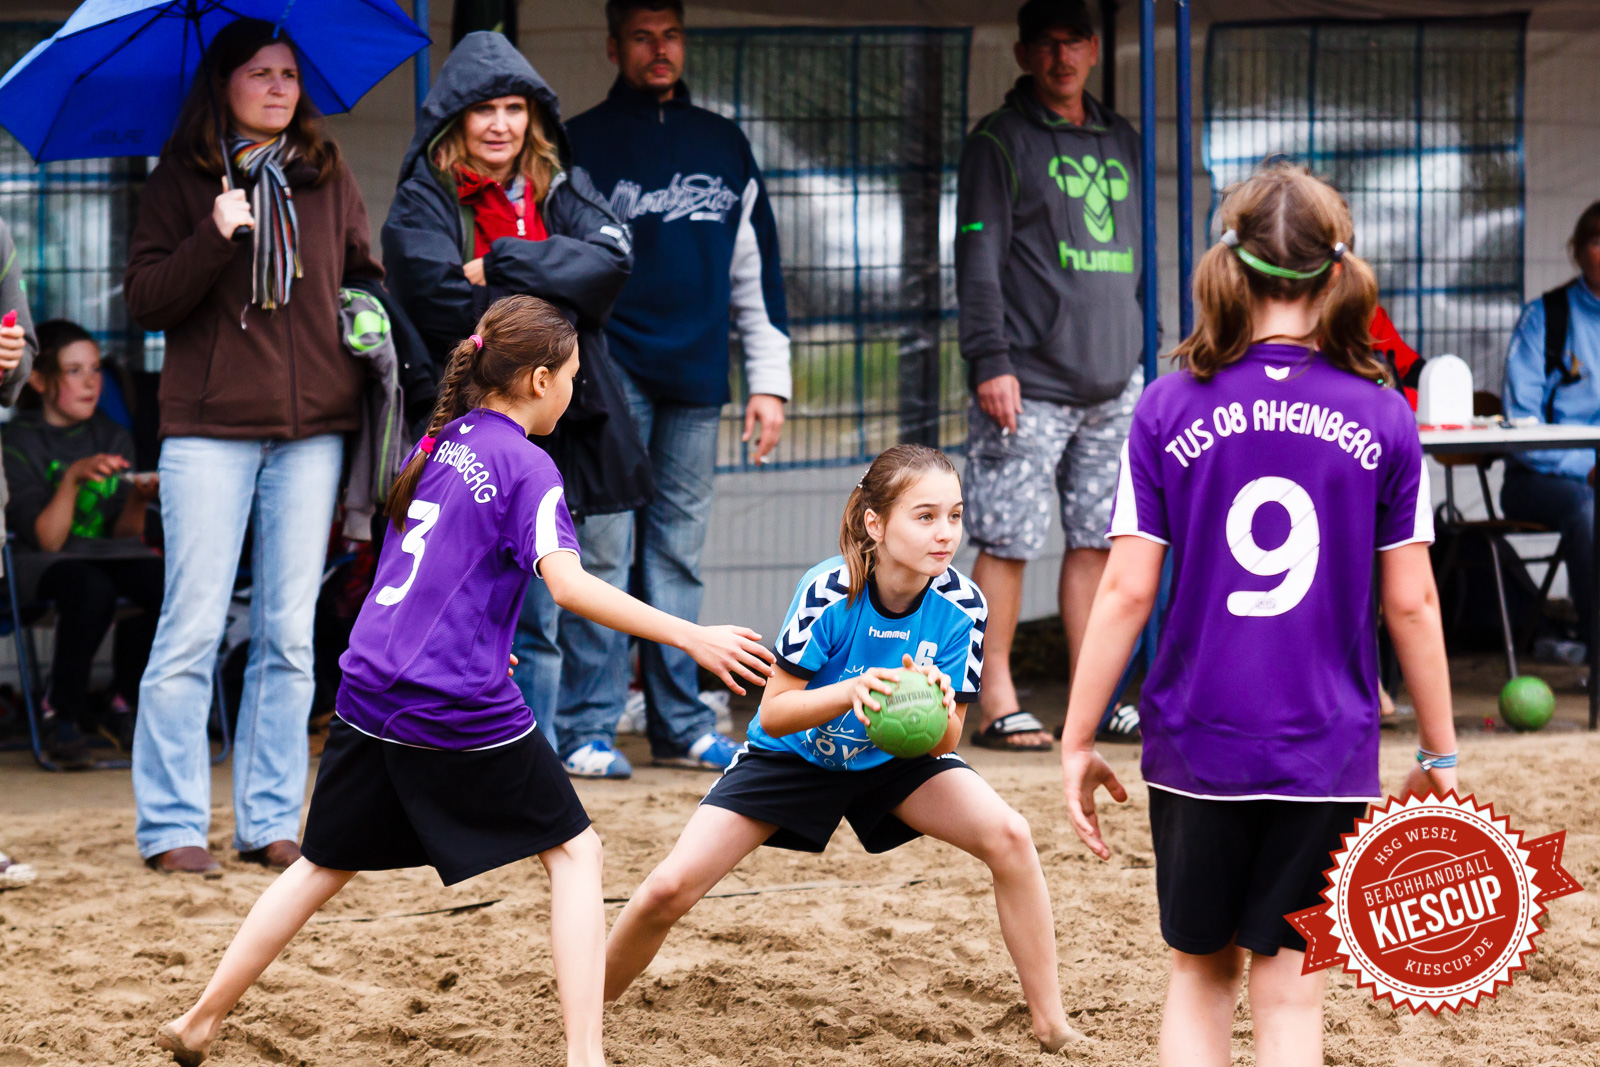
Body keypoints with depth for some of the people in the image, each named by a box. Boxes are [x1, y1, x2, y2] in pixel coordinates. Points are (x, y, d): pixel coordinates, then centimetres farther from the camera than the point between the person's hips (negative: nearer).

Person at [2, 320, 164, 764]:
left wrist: (138, 499, -13)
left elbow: (124, 537, 7)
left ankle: (124, 708, -8)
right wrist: (73, 479, -23)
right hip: (42, 566, -4)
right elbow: (45, 539, -10)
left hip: (108, 555, 5)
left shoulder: (113, 438, 14)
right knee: (92, 590, -39)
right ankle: (61, 717, -17)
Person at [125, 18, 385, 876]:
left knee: (290, 635, 4)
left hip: (313, 427, 3)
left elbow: (366, 277, 20)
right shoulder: (180, 179, 4)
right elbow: (144, 299, -4)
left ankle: (270, 822, 11)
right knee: (193, 628, -5)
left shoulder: (328, 178, 13)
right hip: (209, 427, -3)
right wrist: (214, 238, -17)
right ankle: (172, 827, 1)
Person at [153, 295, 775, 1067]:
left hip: (371, 688, 7)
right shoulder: (526, 467, -9)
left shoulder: (438, 445, 13)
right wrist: (689, 637, -23)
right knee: (574, 851, 6)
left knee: (325, 866, 19)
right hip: (461, 707, -7)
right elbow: (567, 583, -22)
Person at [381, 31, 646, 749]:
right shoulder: (421, 205, 1)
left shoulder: (562, 191, 13)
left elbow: (611, 258, -7)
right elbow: (450, 306, -16)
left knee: (536, 631, 11)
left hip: (553, 435, 4)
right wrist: (553, 290, -11)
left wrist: (501, 264, -14)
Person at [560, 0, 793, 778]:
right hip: (612, 375, -4)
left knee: (679, 554, 7)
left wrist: (769, 382, 10)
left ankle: (681, 725, 11)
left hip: (696, 379, 4)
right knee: (603, 552, -7)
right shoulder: (580, 145, 4)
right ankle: (587, 729, -5)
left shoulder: (725, 147, 15)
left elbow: (756, 269, 17)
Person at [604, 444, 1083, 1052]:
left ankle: (1051, 1025, -10)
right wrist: (848, 691, -44)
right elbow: (774, 712, -26)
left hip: (893, 758, 2)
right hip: (792, 754, -2)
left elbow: (943, 744, -17)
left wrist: (939, 710, -40)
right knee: (669, 890, -15)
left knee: (1008, 836, -24)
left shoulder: (960, 606, -22)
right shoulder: (829, 591, -29)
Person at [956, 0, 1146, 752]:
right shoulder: (1000, 141, -1)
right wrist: (990, 360, -15)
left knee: (1098, 540, 6)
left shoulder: (1120, 142, 17)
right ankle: (996, 704, -1)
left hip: (1112, 382, 6)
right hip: (1028, 384, -6)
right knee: (1008, 542, -6)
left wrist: (1138, 354, 18)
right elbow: (978, 259, -7)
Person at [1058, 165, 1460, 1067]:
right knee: (1290, 992, 6)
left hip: (1197, 745, 1)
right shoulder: (1382, 418, -2)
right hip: (1328, 751, -1)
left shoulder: (1169, 410, -3)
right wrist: (1440, 753, 10)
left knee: (1203, 972, 18)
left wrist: (1078, 741, 3)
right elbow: (1412, 604, 0)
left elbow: (1127, 593, -5)